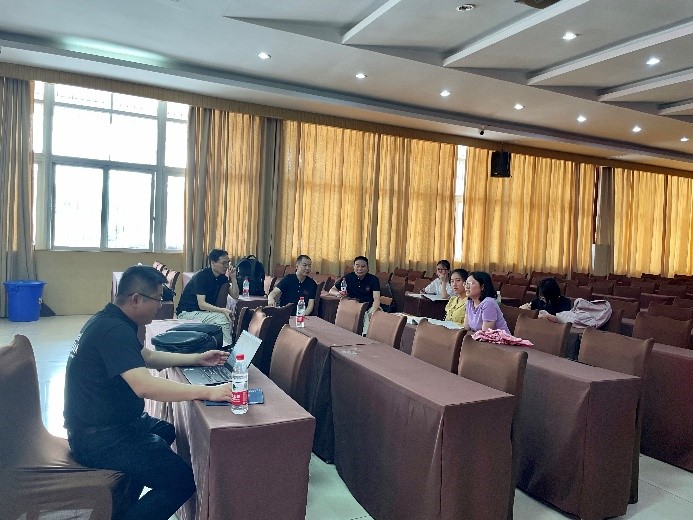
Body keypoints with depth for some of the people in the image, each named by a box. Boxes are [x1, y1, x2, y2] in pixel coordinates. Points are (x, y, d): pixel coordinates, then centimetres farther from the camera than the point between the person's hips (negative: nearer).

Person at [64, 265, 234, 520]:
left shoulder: (111, 320, 7)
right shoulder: (113, 331, -26)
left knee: (167, 431, 32)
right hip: (99, 438, -11)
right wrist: (208, 392, -35)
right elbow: (144, 386, -37)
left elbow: (148, 357, 18)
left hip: (109, 420, 11)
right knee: (184, 481, -16)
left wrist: (197, 359, 11)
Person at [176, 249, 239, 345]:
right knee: (222, 318, -28)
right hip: (188, 312, -7)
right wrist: (222, 310, -37)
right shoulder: (201, 276, -19)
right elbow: (201, 304, -26)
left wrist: (233, 278, -9)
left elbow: (235, 296, 4)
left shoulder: (222, 277, 4)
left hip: (206, 311, 7)